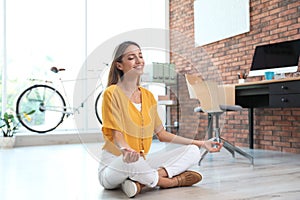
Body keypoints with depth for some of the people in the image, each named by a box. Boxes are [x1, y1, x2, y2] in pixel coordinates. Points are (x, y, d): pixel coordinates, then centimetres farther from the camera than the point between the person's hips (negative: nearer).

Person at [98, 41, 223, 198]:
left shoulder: (148, 96, 10)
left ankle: (140, 182, -23)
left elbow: (162, 134, 12)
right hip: (113, 165, -6)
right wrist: (126, 150, -40)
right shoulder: (112, 93, -9)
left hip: (142, 163, 7)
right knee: (132, 160, -42)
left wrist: (201, 143, 9)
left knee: (193, 151, -7)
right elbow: (116, 135, -16)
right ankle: (170, 182, -12)